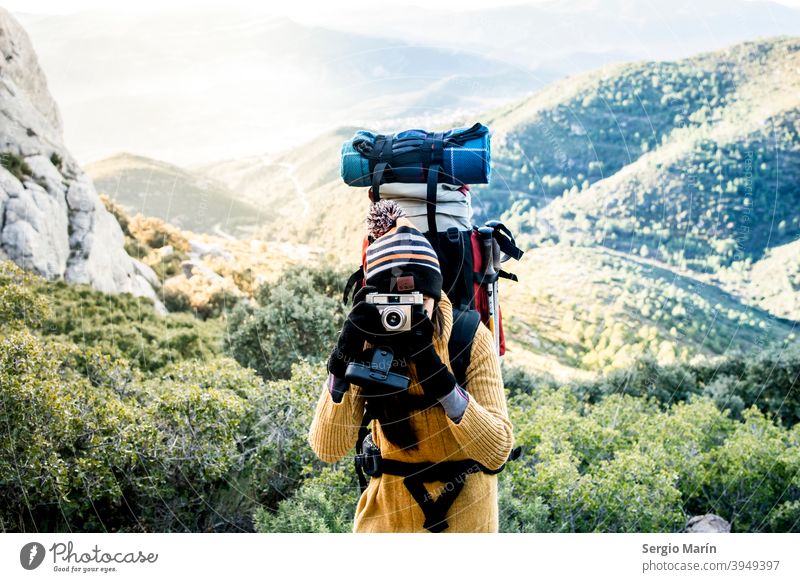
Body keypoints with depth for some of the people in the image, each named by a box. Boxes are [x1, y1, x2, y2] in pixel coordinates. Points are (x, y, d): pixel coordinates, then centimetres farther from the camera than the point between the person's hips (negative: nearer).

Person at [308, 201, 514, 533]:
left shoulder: (470, 338, -18)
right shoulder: (366, 343, -14)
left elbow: (498, 451, -25)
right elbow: (327, 449, -21)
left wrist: (435, 370, -34)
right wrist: (345, 356, -31)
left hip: (462, 508, -1)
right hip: (388, 506, 1)